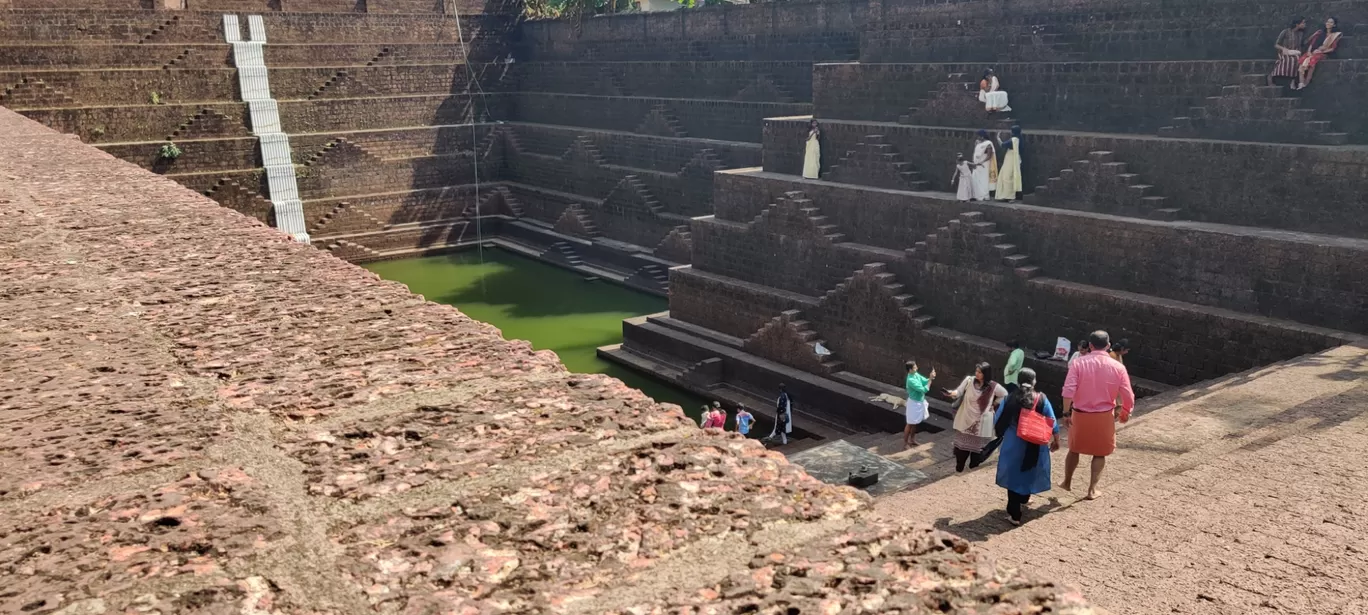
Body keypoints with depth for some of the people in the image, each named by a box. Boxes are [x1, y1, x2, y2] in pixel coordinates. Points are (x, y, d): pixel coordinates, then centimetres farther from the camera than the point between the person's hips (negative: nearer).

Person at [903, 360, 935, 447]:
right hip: (914, 403, -9)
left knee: (915, 423, 21)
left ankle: (912, 440, 35)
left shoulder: (916, 374, -3)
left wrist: (931, 378, -19)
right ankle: (905, 442, 18)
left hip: (920, 402, 9)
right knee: (910, 424, 5)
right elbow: (924, 389, -29)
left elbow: (925, 381, 1)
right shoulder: (911, 380, -30)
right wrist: (930, 379, -25)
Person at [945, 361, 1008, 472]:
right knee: (962, 446, 8)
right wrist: (951, 393, -35)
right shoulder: (969, 380, -10)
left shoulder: (993, 386, -11)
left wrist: (994, 404, 0)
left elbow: (1005, 395, 6)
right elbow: (959, 392, -14)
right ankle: (958, 470, 21)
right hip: (965, 421, 1)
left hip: (981, 423, -1)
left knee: (977, 447, 12)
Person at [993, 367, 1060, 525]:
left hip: (1013, 445, -1)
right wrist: (1056, 441, 15)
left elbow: (997, 422, -1)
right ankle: (1023, 500, 45)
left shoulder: (1009, 399, -7)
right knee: (1030, 474, 24)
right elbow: (1053, 424, 0)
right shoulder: (1042, 400, -7)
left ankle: (1014, 514, 7)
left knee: (1014, 475, 8)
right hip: (1034, 447, 1)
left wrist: (999, 434, 19)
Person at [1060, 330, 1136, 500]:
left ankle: (1067, 482, 33)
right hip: (1104, 416, 0)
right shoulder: (1118, 367, -6)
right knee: (1100, 453, 17)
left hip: (1080, 414, 0)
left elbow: (1068, 390, -18)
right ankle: (1092, 489, 18)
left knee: (1074, 449, 20)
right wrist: (1125, 413, 16)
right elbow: (1128, 396, -2)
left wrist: (1066, 413, -10)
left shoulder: (1079, 362, -10)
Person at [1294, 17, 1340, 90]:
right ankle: (1301, 83, -42)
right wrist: (1309, 51, -5)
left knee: (1312, 60, -38)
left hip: (1322, 54, -4)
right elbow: (1312, 42, 14)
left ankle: (1306, 83, -39)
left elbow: (1332, 48, 0)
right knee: (1302, 60, -32)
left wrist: (1320, 51, -11)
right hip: (1312, 52, 4)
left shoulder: (1336, 35, 10)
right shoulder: (1320, 32, 21)